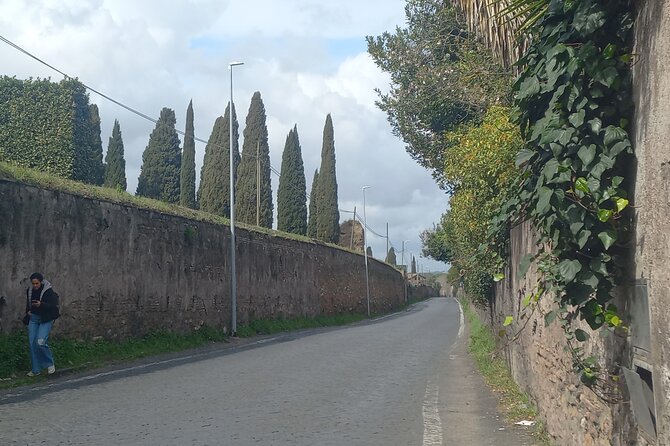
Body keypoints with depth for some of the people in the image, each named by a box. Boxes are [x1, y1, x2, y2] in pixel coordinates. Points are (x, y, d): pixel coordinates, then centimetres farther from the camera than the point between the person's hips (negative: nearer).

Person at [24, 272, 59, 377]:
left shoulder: (48, 291, -12)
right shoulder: (29, 291, 6)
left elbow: (53, 306, -17)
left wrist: (41, 304, -32)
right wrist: (28, 310, 7)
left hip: (45, 320, -6)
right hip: (33, 319, 6)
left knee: (40, 342, -20)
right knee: (32, 343, 2)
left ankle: (50, 364, 2)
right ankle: (35, 369, 13)